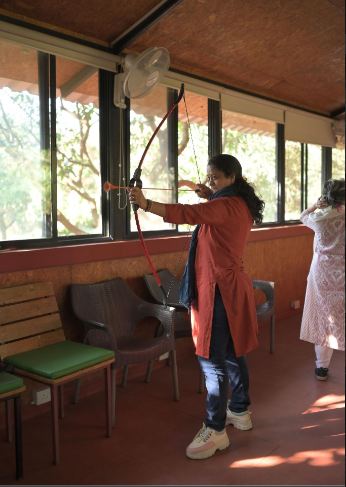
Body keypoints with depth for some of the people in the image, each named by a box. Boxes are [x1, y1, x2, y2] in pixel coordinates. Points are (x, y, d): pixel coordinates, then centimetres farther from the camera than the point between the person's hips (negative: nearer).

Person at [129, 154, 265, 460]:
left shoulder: (225, 206, -18)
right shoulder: (240, 204, 11)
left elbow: (188, 214, -34)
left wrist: (146, 204, -39)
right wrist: (210, 196, 20)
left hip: (220, 289, -10)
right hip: (233, 286, 10)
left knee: (212, 359, -6)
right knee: (232, 352, 19)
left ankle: (215, 431, 3)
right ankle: (240, 411, 34)